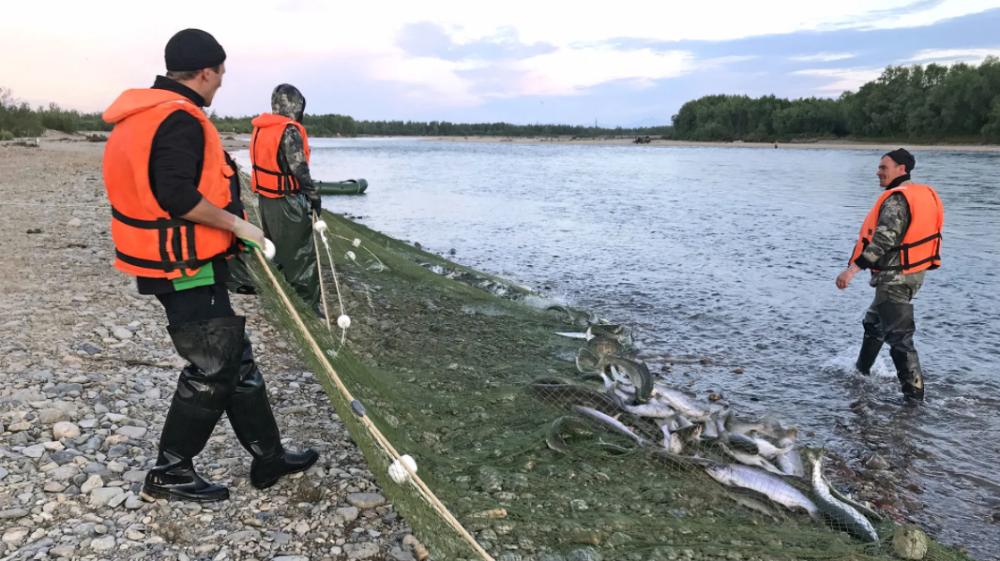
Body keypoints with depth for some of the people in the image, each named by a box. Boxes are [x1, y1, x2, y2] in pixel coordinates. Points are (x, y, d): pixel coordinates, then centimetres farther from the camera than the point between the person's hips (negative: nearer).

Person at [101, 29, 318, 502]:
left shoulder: (142, 116, 16)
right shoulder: (180, 120, -17)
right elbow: (177, 196, -28)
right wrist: (236, 224, -17)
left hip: (173, 264, 11)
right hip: (187, 271, -11)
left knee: (235, 357, 14)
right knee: (212, 369, 1)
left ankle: (268, 458, 24)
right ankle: (169, 474, 15)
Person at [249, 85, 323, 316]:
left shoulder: (260, 129, 10)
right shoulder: (290, 130, -17)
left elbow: (266, 163, 14)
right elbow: (299, 169, -20)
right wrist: (314, 197, -11)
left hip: (266, 197, 9)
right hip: (288, 202, -9)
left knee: (276, 249, 20)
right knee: (302, 254, -3)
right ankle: (308, 305, 0)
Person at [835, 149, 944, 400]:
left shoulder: (896, 199, -19)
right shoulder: (925, 195, 11)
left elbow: (883, 240, -29)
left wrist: (853, 269, -31)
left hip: (895, 277, -10)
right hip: (913, 273, 10)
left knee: (899, 335, -5)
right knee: (874, 322, 24)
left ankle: (914, 393, -1)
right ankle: (861, 370, 37)